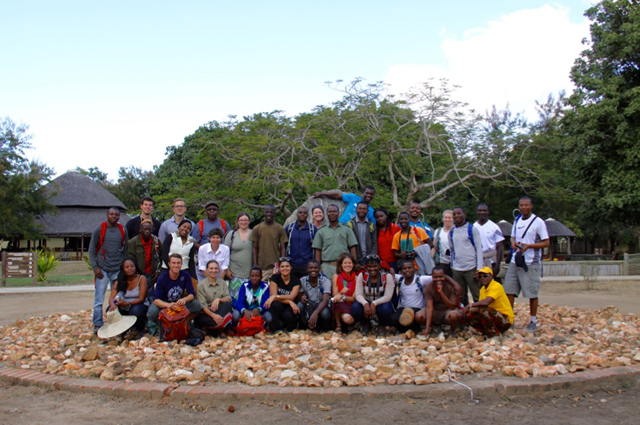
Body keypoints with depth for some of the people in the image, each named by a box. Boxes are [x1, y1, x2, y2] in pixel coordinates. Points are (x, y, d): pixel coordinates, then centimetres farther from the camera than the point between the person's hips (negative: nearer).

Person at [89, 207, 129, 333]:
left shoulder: (123, 230, 7)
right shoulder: (99, 229, 2)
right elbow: (92, 250, 3)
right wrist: (95, 267, -5)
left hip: (118, 270, 2)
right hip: (102, 269, -2)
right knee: (99, 299, -2)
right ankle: (97, 325, 7)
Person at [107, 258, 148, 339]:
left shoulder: (141, 278, -10)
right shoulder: (119, 281, 1)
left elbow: (141, 299, -17)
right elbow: (111, 297, -10)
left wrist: (127, 303, -33)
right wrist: (113, 304, -34)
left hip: (140, 306, -4)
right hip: (125, 310, 4)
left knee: (136, 310, -37)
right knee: (111, 310, -22)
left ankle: (140, 330, -5)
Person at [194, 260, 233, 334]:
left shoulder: (222, 283, 12)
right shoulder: (201, 285, 0)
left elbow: (228, 299, -1)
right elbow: (202, 305, -10)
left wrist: (218, 299, -23)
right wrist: (213, 315, -28)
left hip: (219, 311, 4)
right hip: (205, 313, -4)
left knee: (227, 304, -29)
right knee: (216, 321, -37)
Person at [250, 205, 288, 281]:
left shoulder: (280, 229, 4)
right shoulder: (257, 229, 6)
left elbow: (282, 248, 4)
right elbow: (255, 248, 7)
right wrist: (255, 265, 0)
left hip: (275, 266, 0)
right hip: (261, 267, 1)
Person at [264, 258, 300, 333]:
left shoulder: (296, 281, -2)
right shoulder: (275, 278, -2)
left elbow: (291, 297, -15)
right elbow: (273, 295, -13)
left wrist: (275, 296, -28)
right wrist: (290, 302, -24)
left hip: (290, 307, 0)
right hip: (279, 306, 0)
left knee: (288, 315, -34)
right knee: (276, 304, -35)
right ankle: (277, 329, -15)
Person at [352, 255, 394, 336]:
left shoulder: (387, 277, -10)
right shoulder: (362, 276, -5)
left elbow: (388, 296, -17)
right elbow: (358, 295, -12)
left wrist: (374, 303, -34)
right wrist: (365, 304, -34)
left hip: (381, 304, -2)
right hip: (366, 304, 2)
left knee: (386, 309, -37)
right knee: (355, 308, -30)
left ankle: (382, 326, 0)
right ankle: (366, 325, 4)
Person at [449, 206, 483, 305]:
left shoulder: (472, 229, -2)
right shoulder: (451, 232, 10)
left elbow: (479, 249, -4)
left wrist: (479, 269, -10)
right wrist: (453, 264, 12)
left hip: (471, 268, -4)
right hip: (457, 269, 4)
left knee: (477, 296, -3)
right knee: (461, 298, 9)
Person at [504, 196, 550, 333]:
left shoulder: (538, 222, -5)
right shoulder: (517, 220, 14)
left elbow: (546, 243, -7)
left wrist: (528, 246, -20)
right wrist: (513, 242, 0)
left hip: (530, 263, -6)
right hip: (515, 261, 6)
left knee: (532, 293, 2)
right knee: (509, 290, 3)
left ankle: (533, 321, 14)